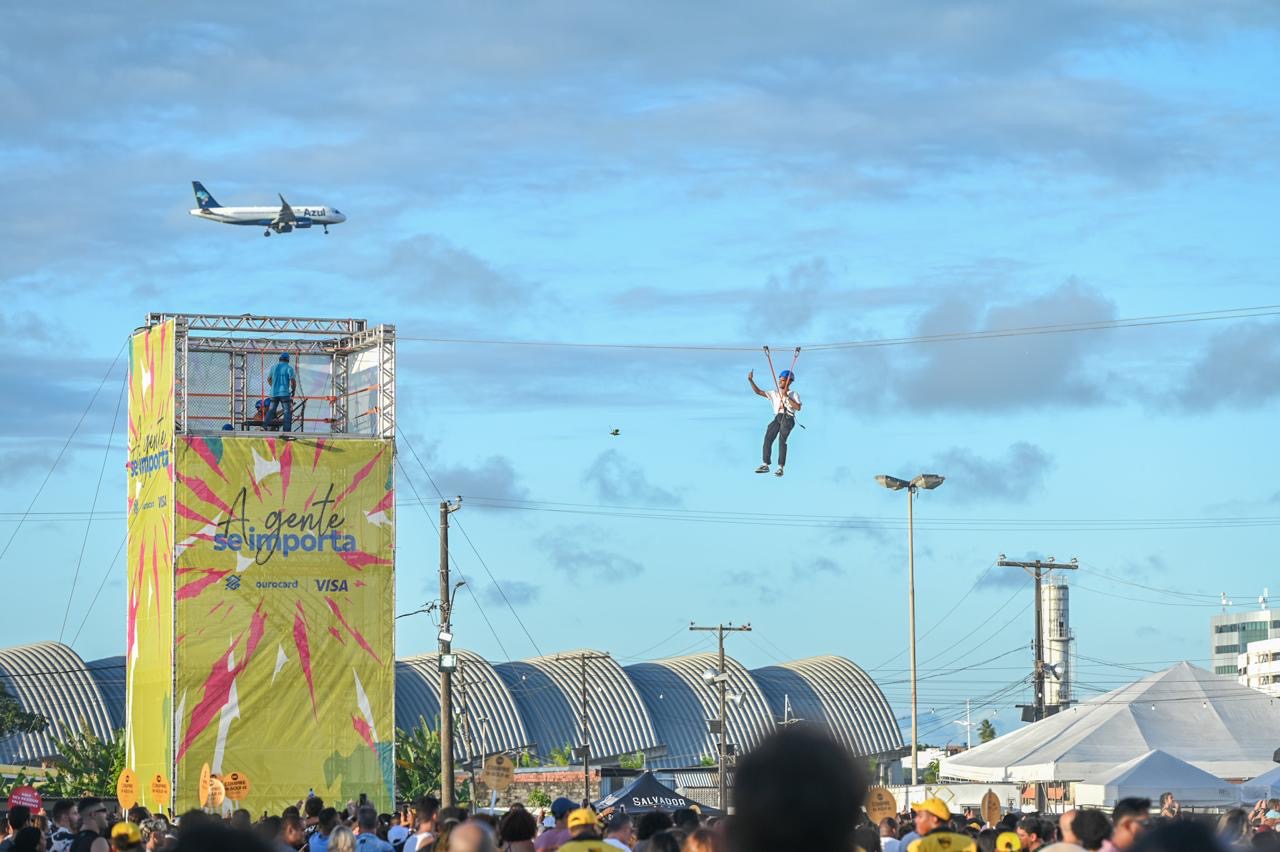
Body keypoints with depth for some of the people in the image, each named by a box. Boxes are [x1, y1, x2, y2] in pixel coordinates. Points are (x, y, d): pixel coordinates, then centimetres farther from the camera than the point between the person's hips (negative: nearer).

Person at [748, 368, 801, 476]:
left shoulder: (793, 395, 7)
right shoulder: (774, 394, 20)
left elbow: (798, 407, -9)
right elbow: (758, 391, 15)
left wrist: (787, 397, -10)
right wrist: (751, 380, 4)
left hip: (788, 418, -5)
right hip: (777, 418, 5)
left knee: (782, 440, -17)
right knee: (767, 439, -7)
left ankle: (780, 467, -16)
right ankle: (765, 465, 0)